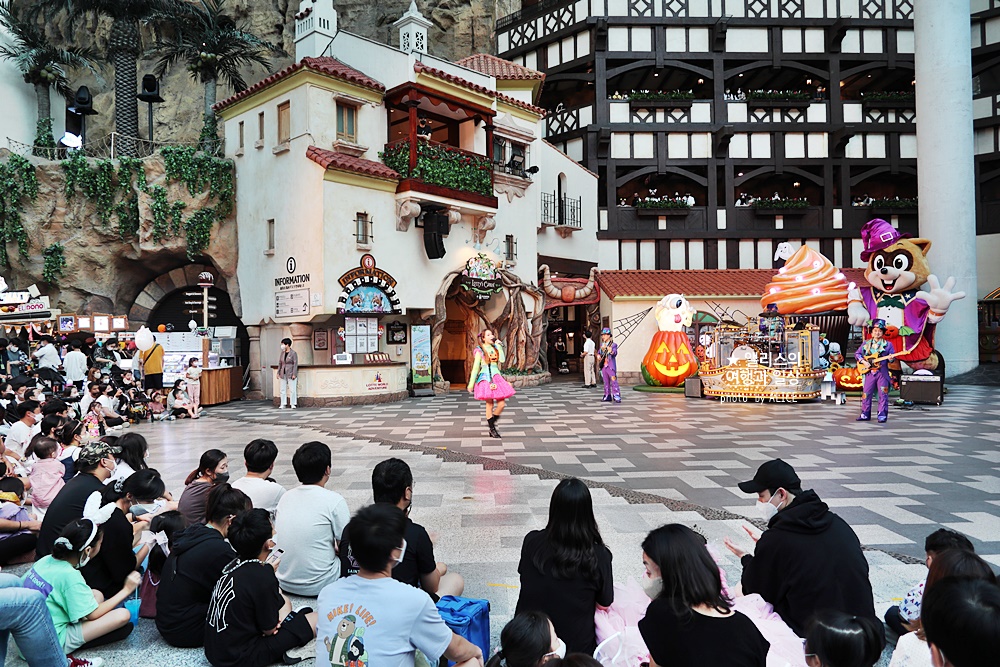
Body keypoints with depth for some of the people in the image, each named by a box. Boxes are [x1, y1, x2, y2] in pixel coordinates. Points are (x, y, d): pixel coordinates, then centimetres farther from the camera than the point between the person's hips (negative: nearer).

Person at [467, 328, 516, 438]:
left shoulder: (495, 348, 12)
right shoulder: (480, 350, 0)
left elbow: (502, 360, -4)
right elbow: (475, 367, 0)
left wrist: (499, 346, -4)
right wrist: (471, 383, -2)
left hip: (496, 377, 5)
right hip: (485, 378, -4)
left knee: (501, 403, -3)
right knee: (489, 404, -2)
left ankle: (491, 423, 18)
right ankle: (492, 429, 10)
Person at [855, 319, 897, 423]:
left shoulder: (888, 344, 5)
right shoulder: (866, 344, 11)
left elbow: (892, 355, 4)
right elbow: (857, 354, 11)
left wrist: (890, 358, -19)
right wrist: (863, 361, -4)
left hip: (882, 373, -2)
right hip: (869, 372, 2)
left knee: (883, 394, -3)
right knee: (866, 393, 4)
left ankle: (882, 415, 2)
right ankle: (865, 414, 12)